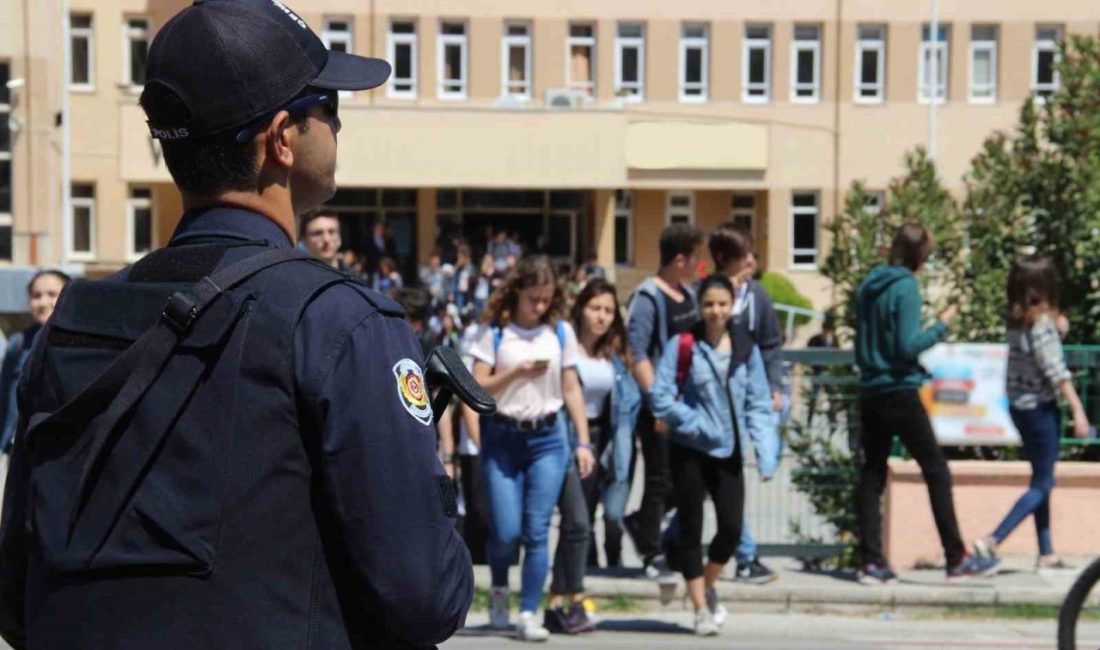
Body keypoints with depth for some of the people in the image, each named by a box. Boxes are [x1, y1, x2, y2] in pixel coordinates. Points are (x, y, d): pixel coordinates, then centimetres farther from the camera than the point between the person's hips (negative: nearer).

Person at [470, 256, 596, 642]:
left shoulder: (561, 332, 6)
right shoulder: (496, 332, 0)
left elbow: (571, 390, 8)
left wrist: (583, 442, 3)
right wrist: (517, 372, -18)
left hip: (547, 439, 2)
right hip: (502, 438, -1)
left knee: (537, 531, -3)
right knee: (506, 531, -5)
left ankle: (528, 614, 4)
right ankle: (499, 589, 25)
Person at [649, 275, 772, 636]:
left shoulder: (746, 348, 5)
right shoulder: (682, 345, -5)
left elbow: (759, 401, 7)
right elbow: (660, 397, -8)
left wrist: (762, 439, -9)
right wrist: (696, 423, -16)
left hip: (729, 451, 3)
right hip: (689, 450, -2)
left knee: (732, 526, -3)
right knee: (691, 528, 3)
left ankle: (707, 586, 25)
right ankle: (701, 609, 17)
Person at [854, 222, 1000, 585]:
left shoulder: (868, 286, 10)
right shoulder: (906, 287, -12)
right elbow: (908, 346, -18)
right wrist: (942, 326, -7)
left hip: (870, 391, 7)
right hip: (900, 391, -7)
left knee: (872, 474, 7)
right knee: (937, 472, 1)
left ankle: (872, 562, 5)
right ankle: (957, 559, 4)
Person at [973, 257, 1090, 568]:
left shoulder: (1016, 321, 4)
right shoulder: (1042, 322, -17)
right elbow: (1057, 372, -18)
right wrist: (1078, 412, -16)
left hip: (1019, 406, 8)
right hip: (1040, 407, -8)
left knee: (1042, 480, 15)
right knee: (1042, 484, 0)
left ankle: (1047, 554, 18)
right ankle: (992, 541, -9)